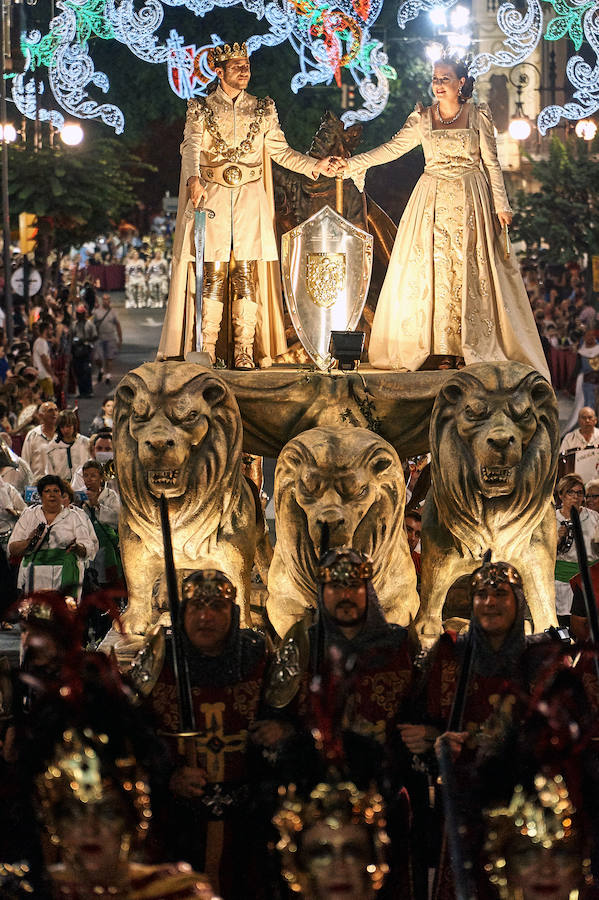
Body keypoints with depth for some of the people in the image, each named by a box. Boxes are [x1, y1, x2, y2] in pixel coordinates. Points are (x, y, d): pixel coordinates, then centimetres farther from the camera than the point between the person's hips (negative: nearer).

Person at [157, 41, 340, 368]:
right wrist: (193, 178, -29)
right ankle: (206, 350, -5)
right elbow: (191, 147, -9)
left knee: (247, 275, -4)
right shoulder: (201, 110, 6)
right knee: (213, 275, -6)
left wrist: (314, 165, -5)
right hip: (211, 198, -2)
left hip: (250, 201, 2)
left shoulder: (262, 111, 14)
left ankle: (245, 350, -3)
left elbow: (281, 151, 11)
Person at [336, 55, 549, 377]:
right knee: (427, 272, -3)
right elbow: (393, 148, 3)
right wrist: (353, 163, -6)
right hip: (432, 202, 2)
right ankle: (433, 346, 0)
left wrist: (501, 205, -3)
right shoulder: (423, 118, 6)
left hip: (469, 201, -2)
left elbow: (491, 163, 1)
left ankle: (472, 346, 0)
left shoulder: (478, 115, 1)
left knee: (470, 273, -4)